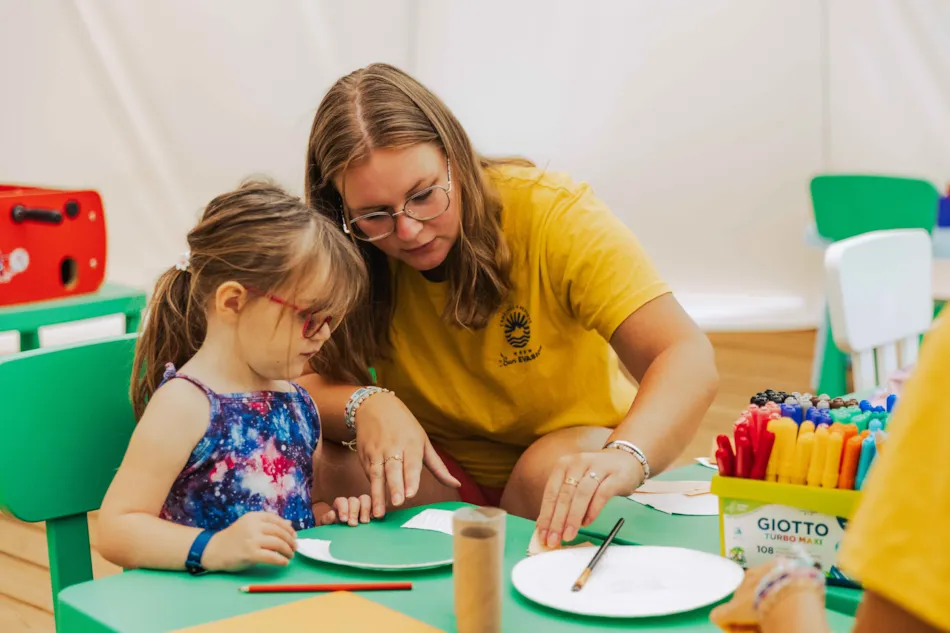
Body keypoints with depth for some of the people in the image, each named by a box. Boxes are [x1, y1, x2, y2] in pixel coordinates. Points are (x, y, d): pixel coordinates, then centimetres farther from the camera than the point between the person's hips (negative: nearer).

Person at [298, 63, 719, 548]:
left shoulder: (550, 212, -22)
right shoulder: (342, 253, -12)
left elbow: (690, 361, -32)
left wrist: (624, 457, -53)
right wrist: (364, 403, -34)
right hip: (435, 468, 2)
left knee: (553, 471, -35)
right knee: (318, 466, -25)